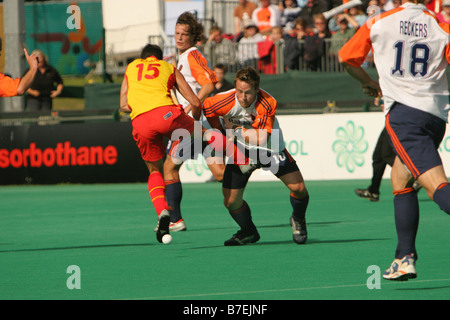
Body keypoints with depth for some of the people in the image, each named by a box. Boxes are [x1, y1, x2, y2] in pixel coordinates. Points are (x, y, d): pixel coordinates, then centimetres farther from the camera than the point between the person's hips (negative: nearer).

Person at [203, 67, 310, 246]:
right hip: (241, 150, 1)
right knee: (231, 201, -7)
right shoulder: (227, 101, -26)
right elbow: (204, 106, -4)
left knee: (298, 188, -12)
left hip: (270, 149, -1)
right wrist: (219, 131, -3)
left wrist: (234, 129, -29)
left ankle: (298, 221, 22)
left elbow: (261, 138, -37)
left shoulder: (267, 104, -32)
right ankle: (249, 233, 24)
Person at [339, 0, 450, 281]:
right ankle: (405, 258, 18)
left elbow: (347, 58, 18)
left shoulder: (379, 23, 4)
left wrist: (370, 83, 35)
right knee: (400, 180, 21)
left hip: (403, 112, -4)